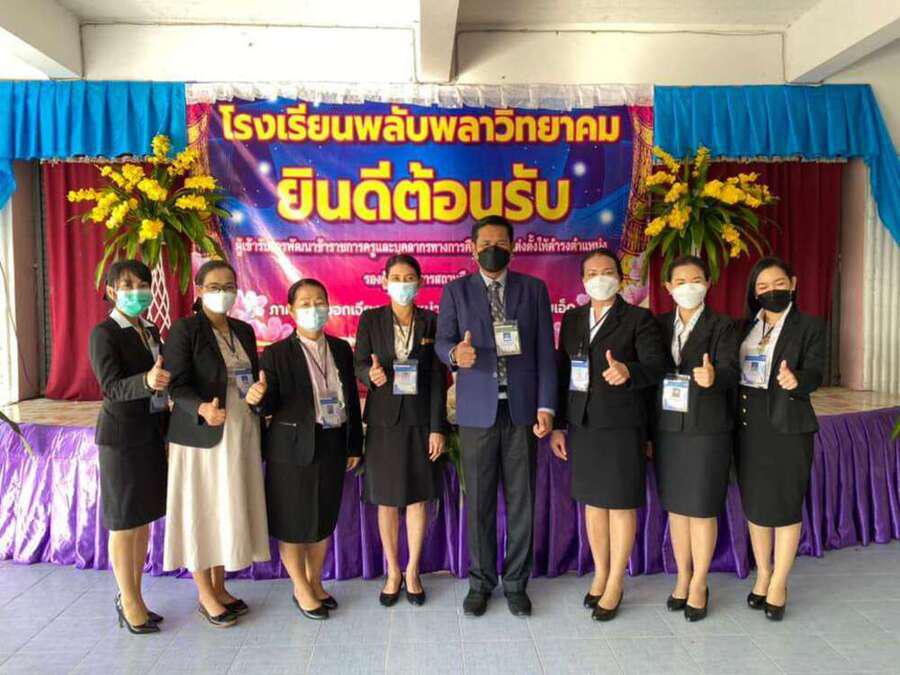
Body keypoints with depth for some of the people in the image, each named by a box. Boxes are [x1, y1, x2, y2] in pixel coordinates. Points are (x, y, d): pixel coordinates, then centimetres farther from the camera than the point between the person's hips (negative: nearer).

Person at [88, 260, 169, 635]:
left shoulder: (151, 332, 10)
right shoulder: (103, 334, -11)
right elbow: (112, 387, -21)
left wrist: (167, 434, 15)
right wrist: (146, 382, -41)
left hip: (153, 434, 7)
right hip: (122, 436, -7)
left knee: (144, 519, 13)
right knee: (124, 522, 4)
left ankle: (132, 597, 27)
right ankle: (129, 602, 18)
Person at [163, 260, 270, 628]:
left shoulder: (244, 331, 11)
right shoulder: (184, 329, -7)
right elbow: (178, 385, -13)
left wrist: (257, 392, -9)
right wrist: (202, 410, -32)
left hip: (240, 435, 6)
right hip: (200, 436, -6)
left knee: (230, 510, 13)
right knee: (201, 511, 6)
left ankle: (220, 586, 29)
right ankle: (205, 596, 21)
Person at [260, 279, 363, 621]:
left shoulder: (341, 349, 5)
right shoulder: (277, 354, -7)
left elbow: (352, 398, 8)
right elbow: (270, 405, -9)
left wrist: (354, 446, 8)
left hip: (333, 445, 4)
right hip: (293, 448, -4)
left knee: (324, 517, 16)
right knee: (293, 521, 8)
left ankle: (315, 581, 37)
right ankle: (301, 589, 29)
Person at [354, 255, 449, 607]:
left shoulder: (432, 322, 2)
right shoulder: (370, 320, 2)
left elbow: (438, 377, -1)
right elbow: (360, 365, -1)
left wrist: (438, 427, -6)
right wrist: (371, 374, -26)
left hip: (420, 420, 0)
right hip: (383, 420, 0)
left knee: (418, 497, 8)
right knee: (386, 499, 8)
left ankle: (413, 571, 24)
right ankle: (393, 572, 25)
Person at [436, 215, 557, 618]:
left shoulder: (534, 289, 7)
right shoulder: (456, 291, 6)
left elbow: (545, 352, 3)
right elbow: (442, 341, 0)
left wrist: (546, 406, -4)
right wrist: (455, 354, -25)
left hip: (523, 410, 1)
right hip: (477, 411, 0)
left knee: (521, 501, 8)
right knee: (479, 502, 8)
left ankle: (516, 583, 25)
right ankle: (480, 582, 25)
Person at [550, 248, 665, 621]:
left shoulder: (638, 318, -4)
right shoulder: (572, 319, 10)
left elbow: (656, 364, -15)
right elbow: (562, 373, 10)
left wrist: (628, 371, -37)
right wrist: (557, 426, 8)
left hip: (621, 426, -4)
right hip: (582, 425, 4)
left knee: (621, 503, 5)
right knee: (592, 501, 13)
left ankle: (615, 584, 21)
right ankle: (600, 574, 31)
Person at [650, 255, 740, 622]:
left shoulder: (722, 327, -3)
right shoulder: (659, 325, 7)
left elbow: (730, 370, -17)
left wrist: (713, 376, -42)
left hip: (707, 430, -3)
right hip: (668, 429, 4)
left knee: (702, 509, 4)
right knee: (676, 506, 13)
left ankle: (699, 583, 22)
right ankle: (683, 577, 29)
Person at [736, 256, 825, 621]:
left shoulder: (810, 327, -2)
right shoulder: (745, 326, 10)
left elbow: (814, 373, -13)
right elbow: (733, 371, 5)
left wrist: (796, 380, -36)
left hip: (788, 426, -4)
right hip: (749, 426, 4)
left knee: (786, 505, 4)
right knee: (754, 504, 12)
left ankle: (779, 583, 18)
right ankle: (763, 574, 29)